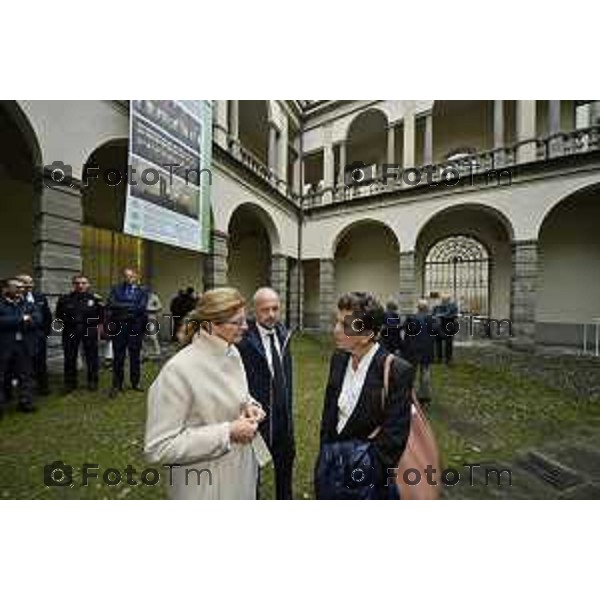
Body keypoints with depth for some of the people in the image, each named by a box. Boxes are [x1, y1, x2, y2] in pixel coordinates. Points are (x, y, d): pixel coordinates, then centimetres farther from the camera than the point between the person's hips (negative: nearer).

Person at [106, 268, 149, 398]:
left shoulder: (142, 290, 6)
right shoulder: (116, 289, 8)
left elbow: (141, 307, -7)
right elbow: (110, 304, -7)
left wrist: (122, 306, -5)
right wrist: (131, 306, -12)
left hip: (136, 326, 0)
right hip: (119, 326, 0)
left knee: (135, 356, 9)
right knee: (118, 356, 6)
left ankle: (135, 383, 22)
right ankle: (117, 385, 18)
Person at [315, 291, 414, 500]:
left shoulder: (397, 371, -24)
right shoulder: (338, 358, -7)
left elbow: (393, 438, -21)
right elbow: (328, 412, 3)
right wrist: (324, 457, 1)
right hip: (332, 464, 5)